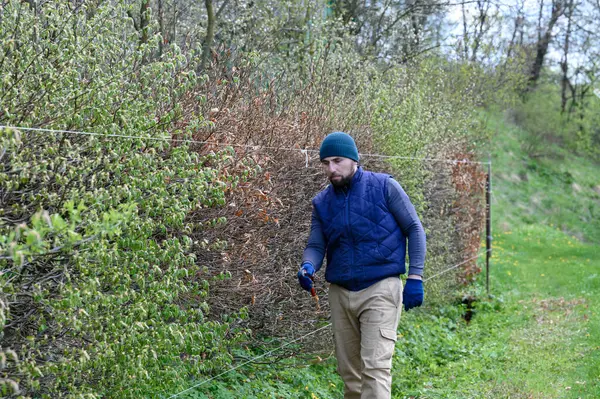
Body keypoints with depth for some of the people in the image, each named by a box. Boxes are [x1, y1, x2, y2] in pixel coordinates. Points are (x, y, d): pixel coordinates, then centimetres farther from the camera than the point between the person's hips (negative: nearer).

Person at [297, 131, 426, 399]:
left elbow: (414, 230, -1)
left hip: (380, 289, -5)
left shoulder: (384, 187, -4)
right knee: (348, 371, 12)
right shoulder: (321, 202, 7)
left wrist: (415, 277, -8)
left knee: (375, 366, -15)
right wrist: (308, 267, -17)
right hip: (340, 293, 5)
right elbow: (316, 246, 6)